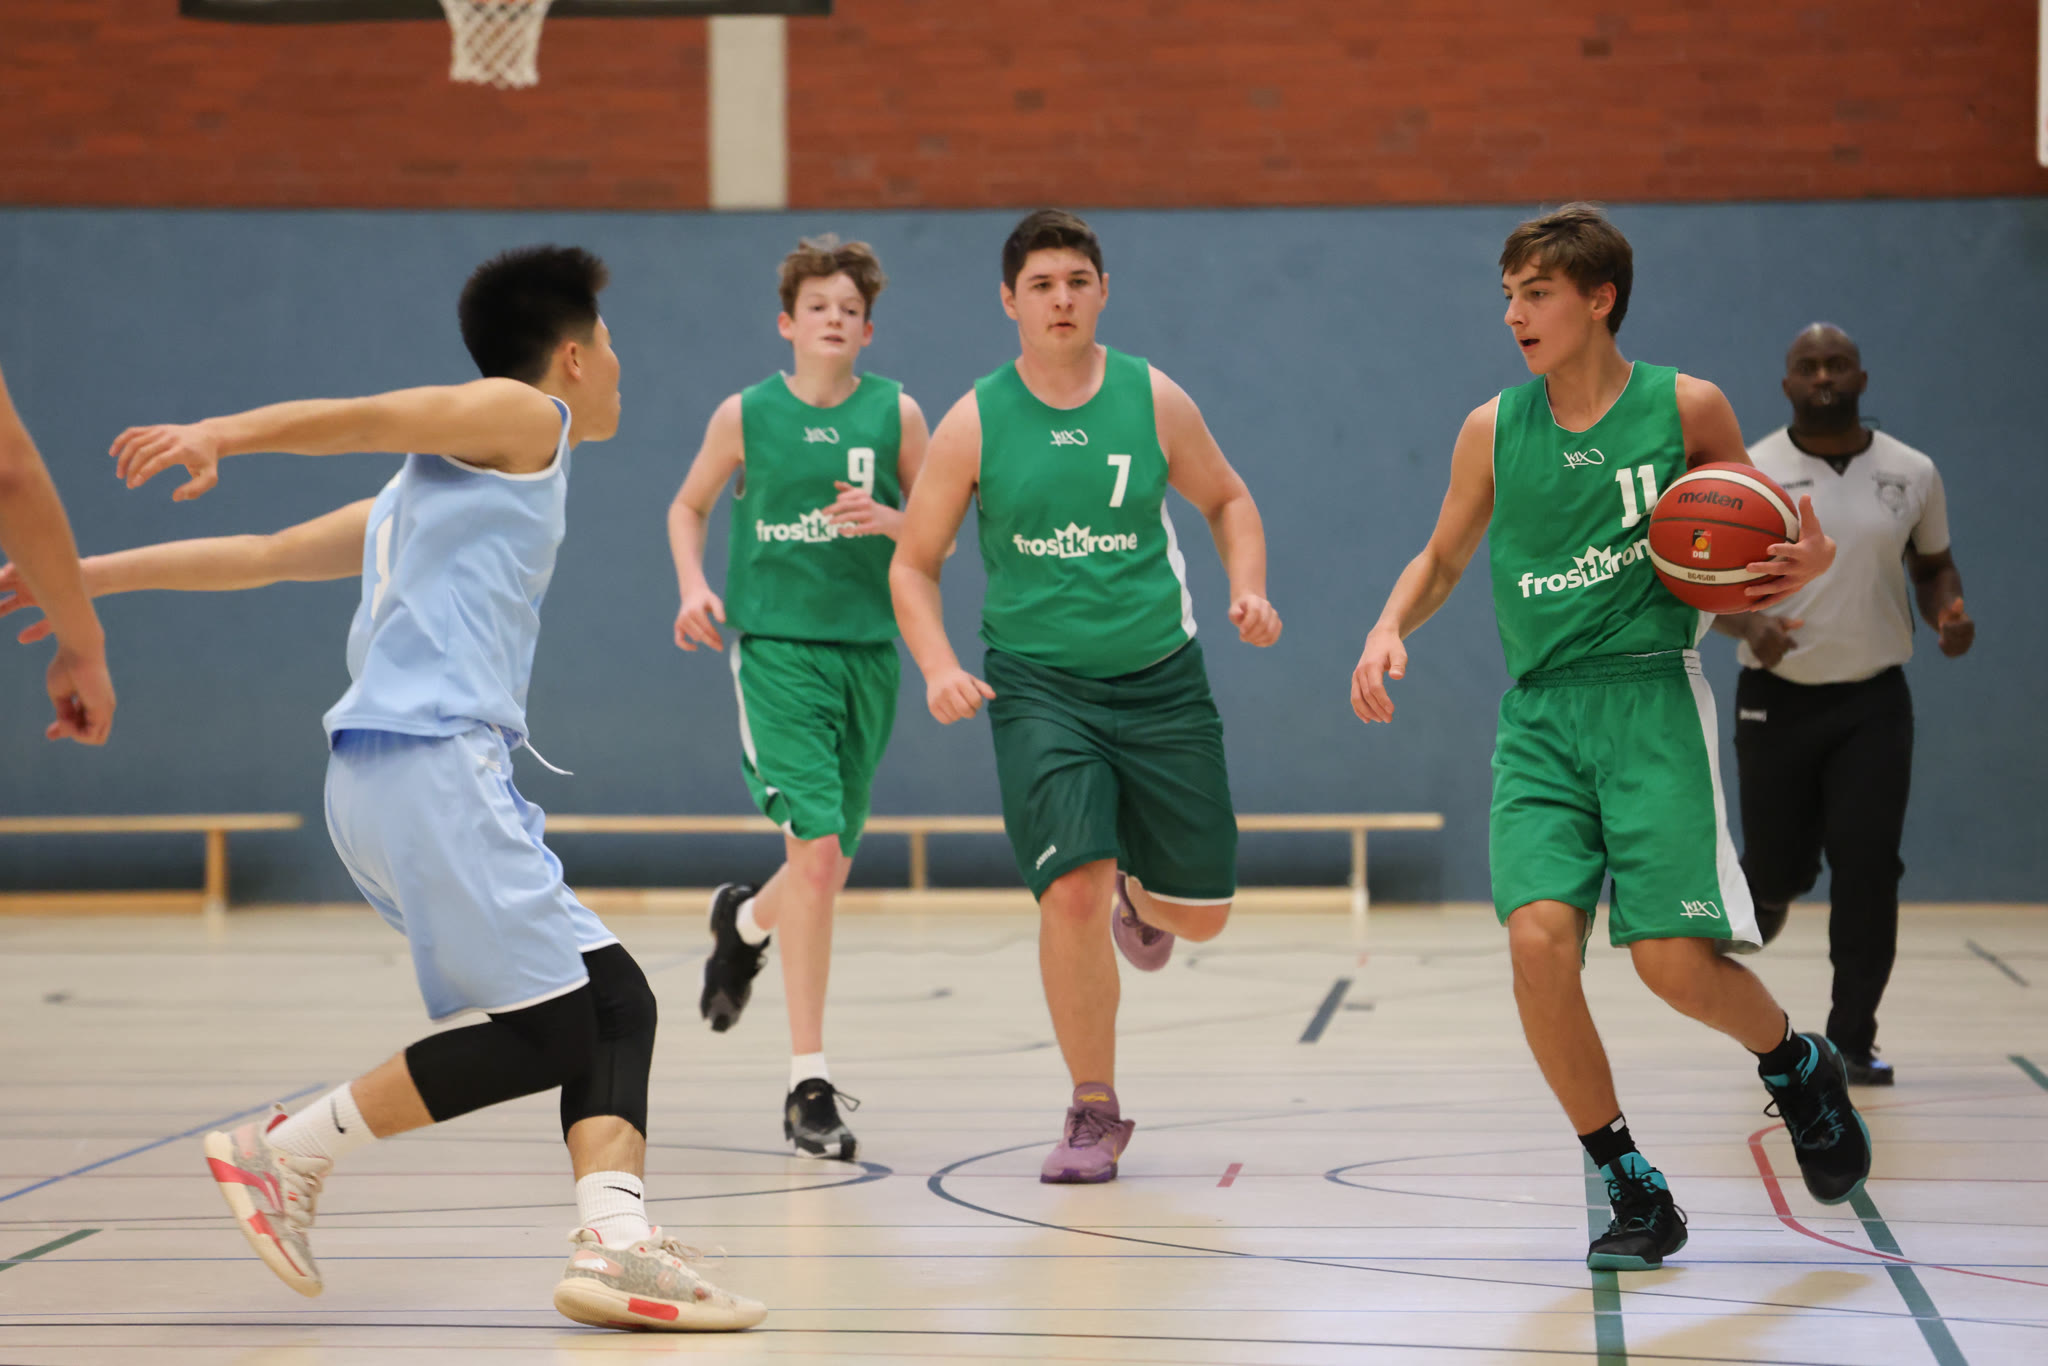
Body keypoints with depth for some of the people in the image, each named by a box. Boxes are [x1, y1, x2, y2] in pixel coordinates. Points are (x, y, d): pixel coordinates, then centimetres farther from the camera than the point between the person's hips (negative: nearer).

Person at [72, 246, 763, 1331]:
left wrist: (94, 573, 24)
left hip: (394, 782, 9)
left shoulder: (442, 480, 30)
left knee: (615, 1002, 2)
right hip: (428, 763, -9)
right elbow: (356, 419, -9)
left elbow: (262, 555, 24)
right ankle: (287, 1153, -5)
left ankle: (615, 1243, -14)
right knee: (549, 1032, -11)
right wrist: (217, 437, -24)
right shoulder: (523, 414, 5)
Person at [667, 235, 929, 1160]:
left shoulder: (896, 414, 4)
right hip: (776, 647, -3)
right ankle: (809, 1088, -11)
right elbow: (688, 507, 16)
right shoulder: (746, 415, 1)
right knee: (816, 850, -17)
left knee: (831, 869, 11)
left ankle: (744, 922, 50)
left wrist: (887, 520, -13)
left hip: (867, 650, 3)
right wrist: (694, 588, -1)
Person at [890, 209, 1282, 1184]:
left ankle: (1139, 902, 46)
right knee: (1072, 890, -20)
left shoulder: (1154, 400, 0)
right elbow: (913, 564, 4)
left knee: (1200, 911, 6)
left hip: (1160, 678, 2)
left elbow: (1226, 499, 16)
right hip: (1037, 682, -2)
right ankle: (1095, 1112, -2)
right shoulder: (974, 423, -4)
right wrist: (939, 668, -12)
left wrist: (1249, 589, -2)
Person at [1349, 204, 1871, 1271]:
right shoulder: (1493, 431, 7)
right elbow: (1443, 560, 20)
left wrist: (1799, 561, -6)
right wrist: (1390, 629, 1)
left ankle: (1796, 1063, 23)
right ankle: (1634, 1191, -2)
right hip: (1540, 713, 2)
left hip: (1651, 700, -2)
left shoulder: (1686, 409, 1)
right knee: (1538, 941, -17)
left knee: (1673, 959, -12)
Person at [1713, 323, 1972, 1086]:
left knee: (1867, 869, -8)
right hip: (1777, 699, -1)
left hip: (1874, 701, 1)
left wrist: (1949, 613, -9)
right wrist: (1748, 624, -25)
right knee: (1781, 864, 5)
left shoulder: (1912, 474, 0)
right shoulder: (1749, 475, -6)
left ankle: (1852, 1039, 1)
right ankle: (1763, 893, 45)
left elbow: (1933, 564, 14)